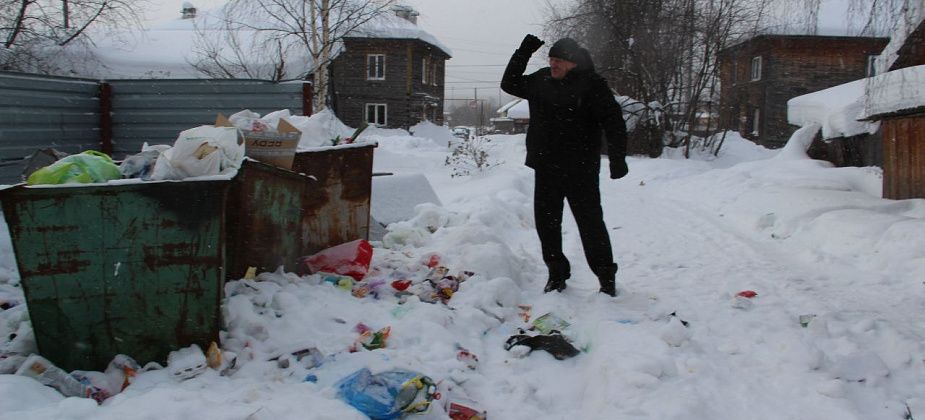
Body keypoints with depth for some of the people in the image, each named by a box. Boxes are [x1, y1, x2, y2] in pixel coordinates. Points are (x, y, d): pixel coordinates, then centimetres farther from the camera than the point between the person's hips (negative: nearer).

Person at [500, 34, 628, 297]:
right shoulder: (541, 80, 7)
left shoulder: (591, 84, -11)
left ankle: (606, 278, 15)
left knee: (591, 224, 1)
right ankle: (557, 274, 24)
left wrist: (617, 159, -21)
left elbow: (613, 121, -14)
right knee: (546, 221, 10)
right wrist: (524, 52, 9)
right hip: (546, 169, 6)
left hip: (580, 171, -6)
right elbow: (509, 84, 19)